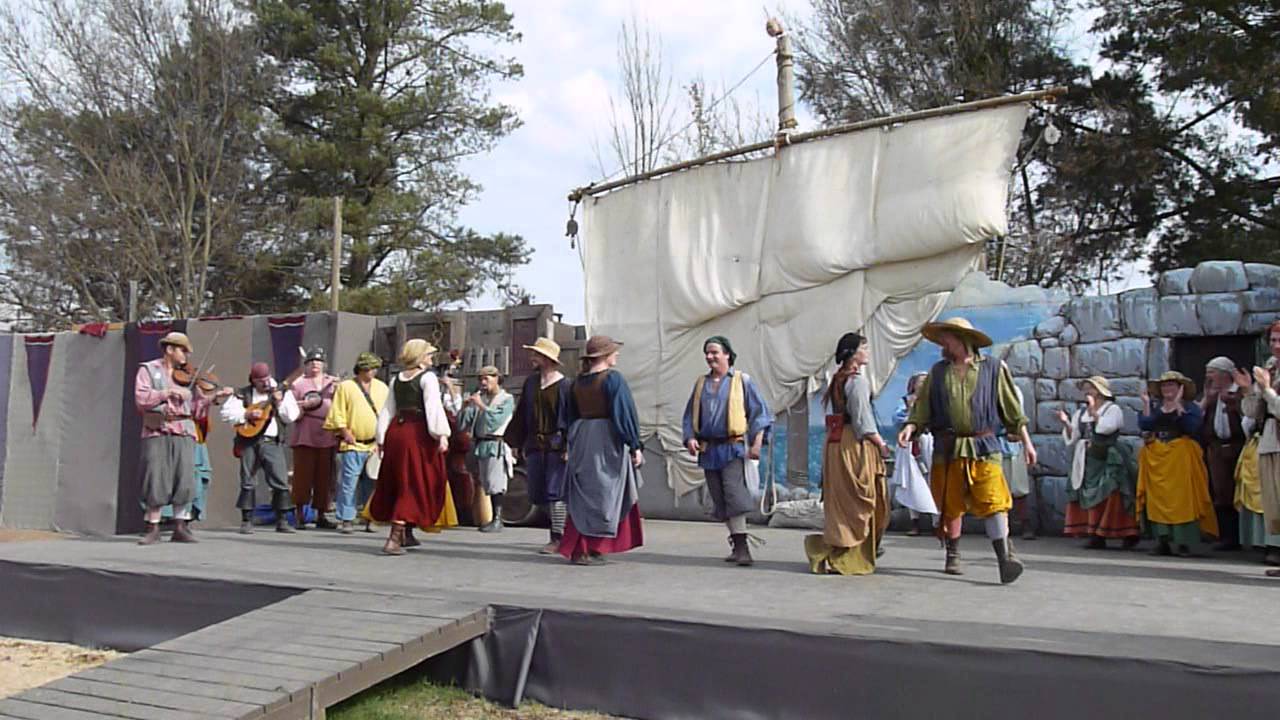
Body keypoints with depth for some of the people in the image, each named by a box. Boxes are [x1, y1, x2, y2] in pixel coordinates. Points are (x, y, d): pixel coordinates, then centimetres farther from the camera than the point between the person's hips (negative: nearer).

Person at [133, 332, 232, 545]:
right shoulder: (148, 370, 9)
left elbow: (197, 408, 10)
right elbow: (141, 399, -7)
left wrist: (214, 397, -4)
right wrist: (168, 393, -16)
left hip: (183, 433, 3)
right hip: (157, 432, -2)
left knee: (184, 481, -2)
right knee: (155, 480, -3)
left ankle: (181, 528, 5)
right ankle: (153, 529, 7)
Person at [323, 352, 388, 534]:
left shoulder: (381, 387, 14)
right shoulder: (345, 386, 1)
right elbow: (337, 413, -3)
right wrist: (345, 432, -10)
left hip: (375, 443, 4)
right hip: (353, 444, -4)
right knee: (349, 482, -5)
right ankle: (346, 519, 0)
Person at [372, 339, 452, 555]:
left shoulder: (396, 379, 14)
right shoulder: (428, 377, -6)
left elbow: (388, 409, 14)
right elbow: (434, 408, -15)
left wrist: (382, 438, 17)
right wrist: (441, 434, -17)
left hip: (395, 431, 7)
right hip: (418, 432, -7)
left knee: (396, 483, 16)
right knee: (414, 484, -2)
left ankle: (404, 534, 27)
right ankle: (395, 537, -9)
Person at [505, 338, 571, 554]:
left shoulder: (564, 385, -5)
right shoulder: (530, 382, 12)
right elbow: (522, 414, 15)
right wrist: (519, 443, 13)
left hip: (556, 445, -6)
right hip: (535, 445, 6)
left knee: (554, 492, -7)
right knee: (537, 495, 9)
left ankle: (557, 538, 2)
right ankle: (560, 527, 25)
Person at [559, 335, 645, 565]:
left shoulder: (578, 381, 9)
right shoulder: (613, 379, -11)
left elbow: (571, 417, 15)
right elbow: (624, 414, -15)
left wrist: (574, 445, 22)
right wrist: (635, 446, -12)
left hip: (582, 441, 6)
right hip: (607, 440, -6)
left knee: (583, 495, 13)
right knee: (602, 495, 2)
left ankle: (577, 547, 15)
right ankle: (587, 550, 2)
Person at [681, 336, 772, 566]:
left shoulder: (742, 380, 2)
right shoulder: (701, 382, 14)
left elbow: (759, 412, 0)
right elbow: (690, 414, 17)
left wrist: (756, 443, -9)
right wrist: (690, 437, 1)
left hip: (733, 448, -5)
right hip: (709, 450, 5)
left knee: (734, 493, -17)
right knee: (720, 499, 6)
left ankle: (741, 545, -16)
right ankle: (737, 546, 14)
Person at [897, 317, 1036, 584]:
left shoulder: (993, 368, 7)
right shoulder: (938, 371, 14)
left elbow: (1012, 409, 9)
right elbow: (923, 407, 9)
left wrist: (1026, 441, 5)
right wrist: (910, 427, -10)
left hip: (983, 447, -3)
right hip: (947, 449, 3)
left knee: (993, 502, -14)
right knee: (950, 506, 7)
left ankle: (1005, 557, -18)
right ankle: (953, 556, 21)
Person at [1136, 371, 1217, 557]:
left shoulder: (1190, 407, 3)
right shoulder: (1154, 406, 13)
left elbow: (1191, 427, -17)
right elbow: (1144, 425, -3)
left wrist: (1177, 405, -17)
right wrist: (1146, 404, -6)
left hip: (1181, 458, -4)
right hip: (1156, 458, 4)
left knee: (1181, 498, -8)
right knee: (1158, 499, -1)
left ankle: (1184, 543, -4)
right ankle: (1162, 541, 4)